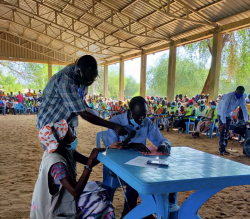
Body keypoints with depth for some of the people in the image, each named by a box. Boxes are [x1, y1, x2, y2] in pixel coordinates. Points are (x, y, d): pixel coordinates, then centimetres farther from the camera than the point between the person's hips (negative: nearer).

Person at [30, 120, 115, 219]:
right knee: (100, 200, -11)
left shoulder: (66, 150, -6)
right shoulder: (57, 163, -31)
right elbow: (75, 192, -35)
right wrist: (90, 161, -34)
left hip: (57, 198, 8)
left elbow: (88, 162, 0)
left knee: (97, 186, 8)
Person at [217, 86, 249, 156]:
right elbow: (223, 109, -34)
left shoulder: (242, 98, -13)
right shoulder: (229, 96, -32)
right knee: (222, 131, -11)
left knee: (226, 132, 6)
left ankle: (224, 148, 13)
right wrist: (223, 122, -34)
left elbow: (244, 108, -6)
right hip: (221, 113, -6)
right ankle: (221, 149, -8)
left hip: (229, 114, 6)